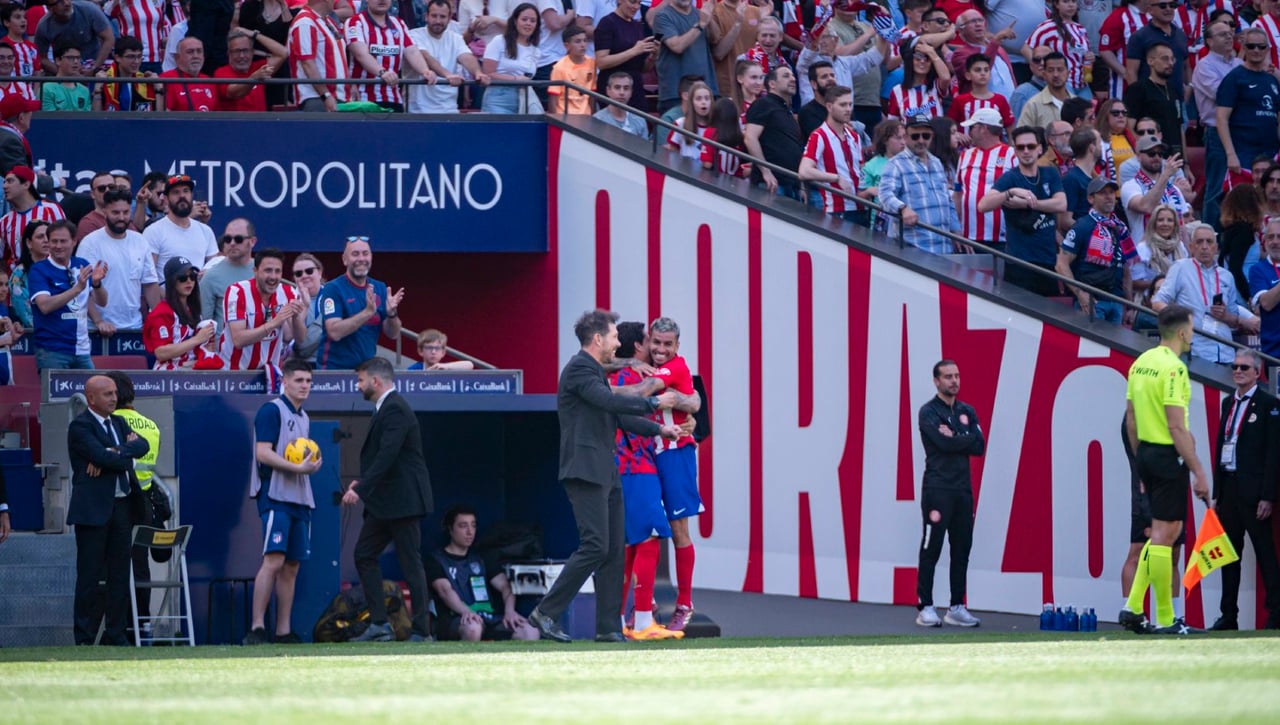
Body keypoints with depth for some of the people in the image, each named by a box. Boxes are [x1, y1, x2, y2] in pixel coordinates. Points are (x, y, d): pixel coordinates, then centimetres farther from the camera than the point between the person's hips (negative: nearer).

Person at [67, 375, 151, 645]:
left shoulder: (118, 423, 17)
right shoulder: (80, 426, -6)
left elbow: (142, 446, 1)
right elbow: (103, 457, -18)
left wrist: (114, 453, -13)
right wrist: (127, 455, -1)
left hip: (122, 507, 7)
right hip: (93, 508, -7)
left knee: (120, 574, 6)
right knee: (90, 575, -4)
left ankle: (116, 635, 10)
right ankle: (85, 639, -1)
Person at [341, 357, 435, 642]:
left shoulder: (395, 409, -16)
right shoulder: (386, 408, 16)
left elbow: (387, 455, -26)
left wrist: (361, 490, -29)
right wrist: (363, 482, 10)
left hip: (402, 501, -11)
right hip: (384, 501, 11)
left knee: (410, 563, -6)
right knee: (364, 554, 8)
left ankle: (421, 630, -2)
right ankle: (379, 624, 7)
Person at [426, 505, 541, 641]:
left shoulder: (481, 559, 26)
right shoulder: (436, 560, 10)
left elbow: (504, 586, 13)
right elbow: (445, 590, -8)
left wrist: (509, 610, -12)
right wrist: (466, 612, -30)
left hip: (488, 618, 5)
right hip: (455, 620, -5)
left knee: (530, 633, -23)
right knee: (473, 628, -42)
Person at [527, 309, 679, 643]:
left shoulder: (594, 371, 21)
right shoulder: (579, 369, -9)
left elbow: (617, 416, 27)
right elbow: (609, 401, -22)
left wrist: (658, 429, 21)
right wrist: (654, 403, -14)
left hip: (605, 473, 10)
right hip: (585, 471, -10)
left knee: (614, 549, 7)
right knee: (595, 546, -15)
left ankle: (609, 627, 7)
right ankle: (546, 613, -9)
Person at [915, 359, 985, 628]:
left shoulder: (967, 412, 14)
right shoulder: (929, 412, -4)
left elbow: (979, 447, 2)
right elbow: (944, 443, -18)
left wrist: (955, 437, -9)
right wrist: (966, 437, -4)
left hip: (963, 489, 6)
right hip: (937, 488, -6)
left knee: (962, 550, 6)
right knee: (931, 548, -6)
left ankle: (957, 608, 11)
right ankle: (925, 608, -4)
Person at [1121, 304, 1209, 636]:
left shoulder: (1141, 363, 11)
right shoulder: (1173, 367, -16)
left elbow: (1131, 419, 16)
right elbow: (1177, 427, -19)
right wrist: (1199, 472, -17)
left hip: (1147, 456, 9)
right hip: (1169, 457, -9)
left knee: (1163, 533, 14)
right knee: (1163, 534, -5)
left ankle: (1133, 607, 9)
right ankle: (1164, 619, -1)